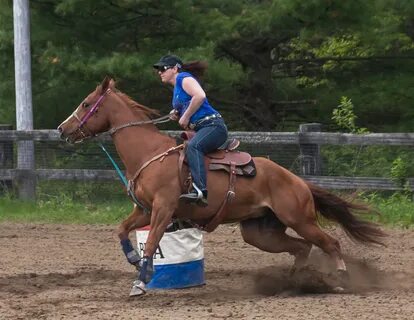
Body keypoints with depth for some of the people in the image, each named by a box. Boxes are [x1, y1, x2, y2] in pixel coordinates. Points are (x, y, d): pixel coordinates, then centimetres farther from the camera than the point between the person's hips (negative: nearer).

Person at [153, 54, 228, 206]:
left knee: (192, 146, -35)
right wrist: (176, 115, 13)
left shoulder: (184, 78, -4)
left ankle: (200, 190, -52)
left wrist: (186, 117, -15)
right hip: (202, 130, 12)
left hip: (213, 125, -12)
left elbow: (200, 96, -22)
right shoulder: (176, 87, 25)